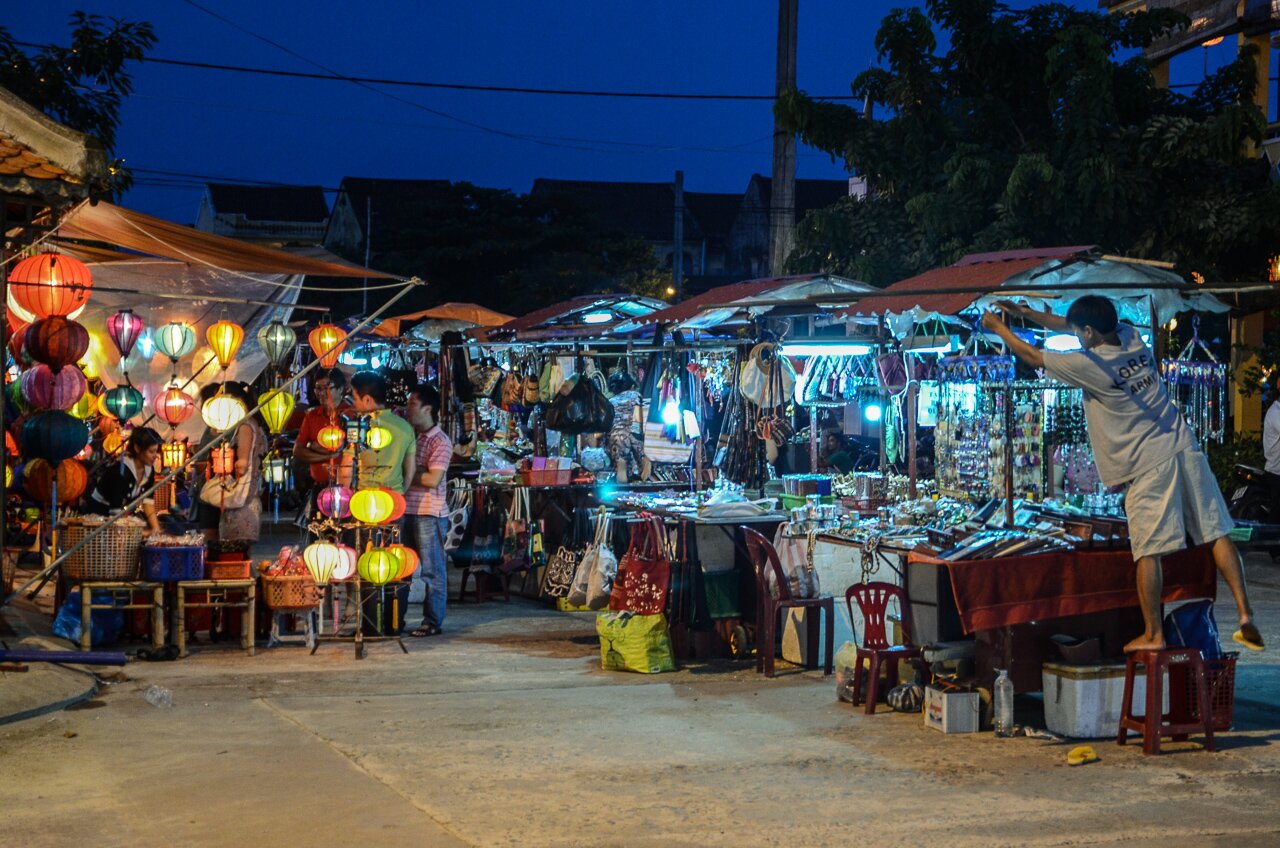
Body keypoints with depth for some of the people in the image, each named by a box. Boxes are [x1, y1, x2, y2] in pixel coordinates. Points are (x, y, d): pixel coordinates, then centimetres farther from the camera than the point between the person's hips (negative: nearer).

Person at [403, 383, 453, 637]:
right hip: (406, 511, 8)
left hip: (429, 514, -8)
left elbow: (432, 479, -18)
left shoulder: (440, 441, -10)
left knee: (432, 569, -1)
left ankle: (433, 622, 4)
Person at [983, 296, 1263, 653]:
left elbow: (1033, 357, 2)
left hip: (1148, 465, -7)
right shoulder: (1131, 337, 8)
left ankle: (1153, 634, 6)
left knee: (1148, 552, 0)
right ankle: (1245, 613, 1)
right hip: (1185, 449, 7)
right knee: (1216, 532, 5)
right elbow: (1067, 326, 22)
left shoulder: (1088, 364, -11)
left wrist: (998, 327, 15)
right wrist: (1026, 312, 23)